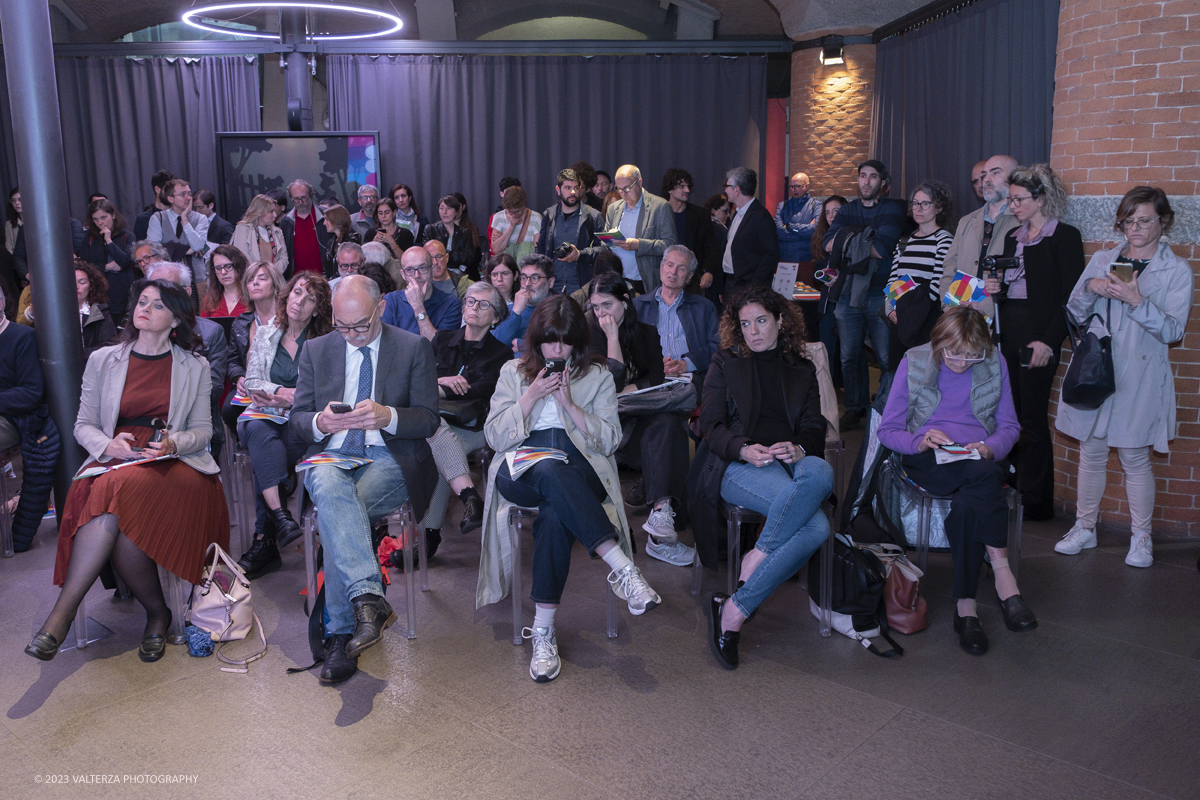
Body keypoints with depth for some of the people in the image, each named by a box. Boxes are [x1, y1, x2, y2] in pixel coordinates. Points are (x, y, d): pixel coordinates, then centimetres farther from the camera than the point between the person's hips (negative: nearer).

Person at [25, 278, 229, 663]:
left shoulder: (194, 367, 14)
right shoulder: (103, 360, 17)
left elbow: (202, 430, 11)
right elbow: (83, 425, 14)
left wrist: (174, 443, -11)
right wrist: (108, 444, -9)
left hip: (174, 466, -2)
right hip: (114, 464, 2)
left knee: (120, 492, -35)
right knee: (114, 519, -35)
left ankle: (63, 613, -28)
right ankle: (157, 613, -23)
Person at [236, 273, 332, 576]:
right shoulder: (264, 334, 16)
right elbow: (252, 381, 10)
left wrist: (290, 401, -16)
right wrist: (283, 392, -7)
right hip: (266, 414, 2)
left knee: (264, 454, -32)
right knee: (259, 433, -35)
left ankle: (264, 540, -30)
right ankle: (280, 516, -45)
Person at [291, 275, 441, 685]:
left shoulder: (414, 348, 6)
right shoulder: (316, 350, 15)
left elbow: (428, 419, 1)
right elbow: (297, 417, 12)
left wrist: (386, 416, -20)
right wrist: (321, 421, -13)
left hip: (390, 458, -2)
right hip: (331, 455, 2)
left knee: (336, 514, -32)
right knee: (330, 487, -36)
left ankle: (340, 634, -28)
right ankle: (368, 597, -45)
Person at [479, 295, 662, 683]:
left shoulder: (598, 377, 18)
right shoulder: (513, 372, 20)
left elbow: (610, 440, 7)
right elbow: (495, 436, 9)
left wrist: (569, 403, -4)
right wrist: (531, 396, -4)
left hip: (580, 471, 0)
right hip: (520, 471, 0)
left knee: (555, 512, -38)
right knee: (550, 470, -40)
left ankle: (543, 630, -36)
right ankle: (622, 567, -43)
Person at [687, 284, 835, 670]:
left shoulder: (802, 370, 25)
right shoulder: (726, 363, 18)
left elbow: (814, 428, 15)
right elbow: (710, 425, 7)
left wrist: (799, 448, -11)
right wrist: (744, 449, -15)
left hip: (790, 463, 4)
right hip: (736, 465, -3)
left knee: (820, 472, -36)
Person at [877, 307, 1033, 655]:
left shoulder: (995, 363, 7)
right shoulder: (913, 363, 1)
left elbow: (1009, 426, 11)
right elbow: (887, 430, 2)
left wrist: (991, 448, -12)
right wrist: (918, 442, -20)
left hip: (978, 457, 2)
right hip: (928, 458, -2)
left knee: (966, 504, -35)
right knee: (982, 476, -37)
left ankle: (966, 607, -31)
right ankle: (1003, 575, -35)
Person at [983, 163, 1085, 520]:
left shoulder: (1064, 236, -5)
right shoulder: (1013, 237, 17)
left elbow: (1071, 296, -10)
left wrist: (1049, 341, -18)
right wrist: (995, 288, 0)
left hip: (1038, 334, -7)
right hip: (1007, 332, 7)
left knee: (1032, 418, -4)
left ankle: (1036, 501, 5)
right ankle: (1012, 490, 16)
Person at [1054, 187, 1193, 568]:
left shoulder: (1177, 271, 1)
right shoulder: (1102, 260, 10)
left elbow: (1173, 330, -8)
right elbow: (1074, 312, 9)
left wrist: (1136, 301, -21)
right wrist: (1090, 288, -10)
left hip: (1139, 377, -3)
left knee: (1135, 458, 2)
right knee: (1091, 453, 9)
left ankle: (1141, 537, 17)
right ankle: (1085, 528, 22)